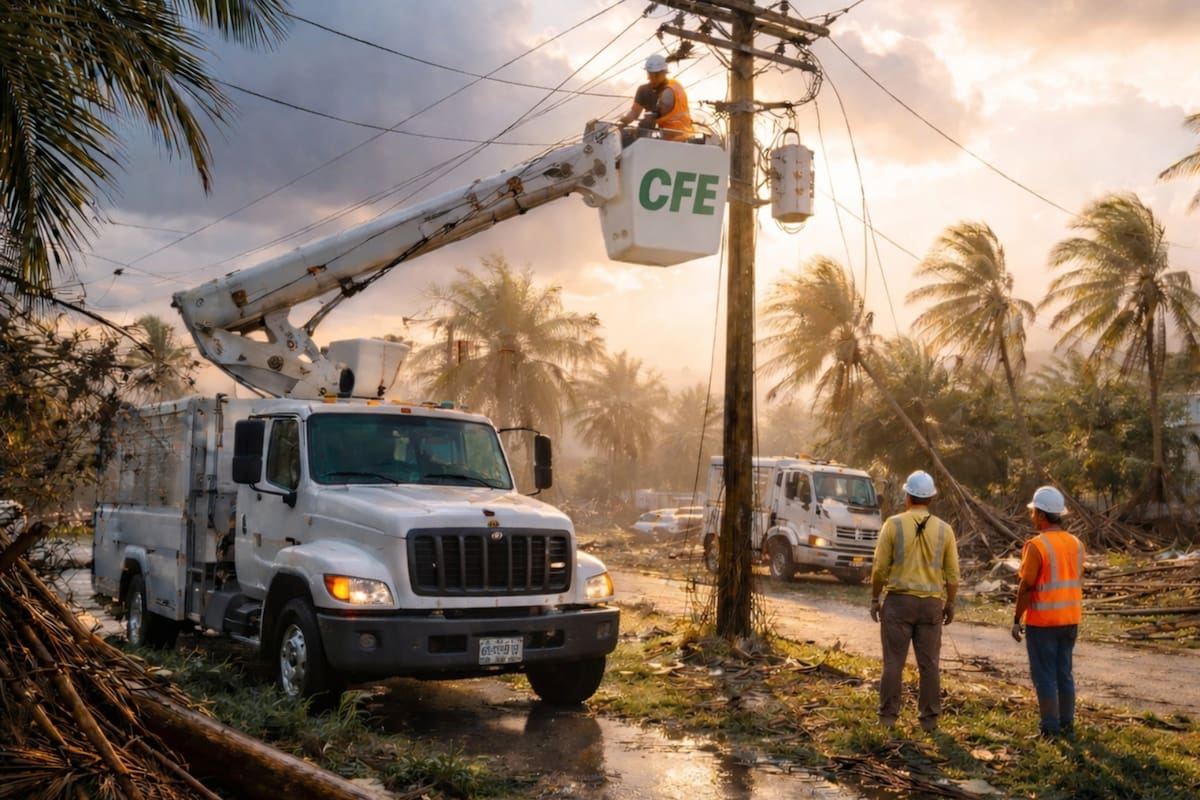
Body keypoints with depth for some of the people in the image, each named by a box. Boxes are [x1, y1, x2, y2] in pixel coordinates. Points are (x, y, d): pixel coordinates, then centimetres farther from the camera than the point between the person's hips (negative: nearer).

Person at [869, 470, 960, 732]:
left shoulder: (893, 524, -6)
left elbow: (880, 568, -6)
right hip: (931, 604, 2)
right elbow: (952, 575, 2)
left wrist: (875, 599, 5)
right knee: (929, 664, 8)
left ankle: (888, 716, 8)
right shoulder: (944, 529, 1)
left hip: (899, 600, -2)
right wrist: (950, 604, 14)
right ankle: (929, 719, 13)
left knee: (894, 661, 4)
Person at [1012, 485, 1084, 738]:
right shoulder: (1076, 543, 5)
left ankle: (1050, 727, 6)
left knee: (1044, 675, 2)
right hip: (1070, 619, 7)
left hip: (1042, 621, -7)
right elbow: (1078, 582, 11)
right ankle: (1067, 724, 20)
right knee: (1064, 672, 15)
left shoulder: (1036, 546, -17)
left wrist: (1016, 620, -8)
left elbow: (1026, 587, -16)